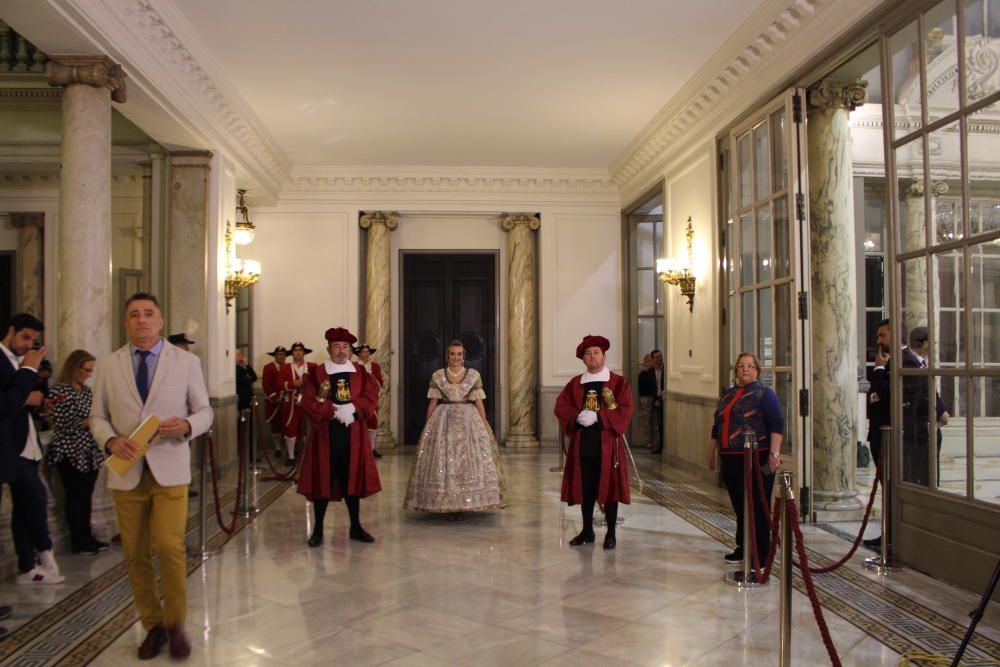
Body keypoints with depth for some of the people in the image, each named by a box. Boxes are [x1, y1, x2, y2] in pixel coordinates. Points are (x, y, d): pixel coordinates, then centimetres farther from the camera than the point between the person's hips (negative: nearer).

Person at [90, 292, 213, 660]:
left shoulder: (187, 362, 3)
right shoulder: (107, 365, 8)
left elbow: (204, 411, 6)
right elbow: (97, 416, 11)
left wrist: (186, 426, -16)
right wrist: (110, 440, -10)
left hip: (170, 468, -2)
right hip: (127, 470, 2)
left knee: (170, 547, -11)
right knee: (135, 554, 6)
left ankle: (175, 624, 10)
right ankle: (153, 626, 24)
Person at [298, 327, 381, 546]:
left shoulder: (360, 372, 9)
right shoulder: (317, 373, 0)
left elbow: (371, 397, -2)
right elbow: (309, 402, -8)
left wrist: (353, 408, -18)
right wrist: (334, 411, -17)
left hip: (354, 433, 3)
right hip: (325, 433, -2)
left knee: (353, 478, 9)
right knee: (323, 479, 1)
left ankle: (356, 527, 21)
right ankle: (318, 530, 12)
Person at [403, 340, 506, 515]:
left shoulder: (474, 375, 2)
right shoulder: (437, 376, 4)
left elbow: (479, 403, 2)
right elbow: (432, 403, 5)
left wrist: (484, 425, -2)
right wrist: (428, 427, 2)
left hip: (469, 420, 0)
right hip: (443, 421, 0)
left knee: (471, 459, -1)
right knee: (443, 460, -1)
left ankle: (466, 502, 9)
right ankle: (448, 503, 9)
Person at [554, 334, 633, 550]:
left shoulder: (618, 383, 1)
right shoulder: (575, 383, 10)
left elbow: (625, 411, -9)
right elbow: (561, 407, 3)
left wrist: (597, 417, -18)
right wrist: (578, 417, -16)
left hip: (608, 444, -3)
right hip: (582, 445, 3)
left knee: (609, 489, 2)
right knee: (585, 489, 9)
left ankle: (611, 534, 14)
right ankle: (587, 532, 23)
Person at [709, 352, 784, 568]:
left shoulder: (764, 393, -5)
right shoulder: (728, 394, 16)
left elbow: (777, 425, -12)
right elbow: (718, 425, 23)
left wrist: (774, 453, -20)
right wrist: (713, 451, 23)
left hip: (756, 460, -6)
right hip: (731, 460, 7)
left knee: (758, 508, -2)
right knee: (739, 506, 13)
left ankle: (761, 556, 5)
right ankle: (743, 549, 24)